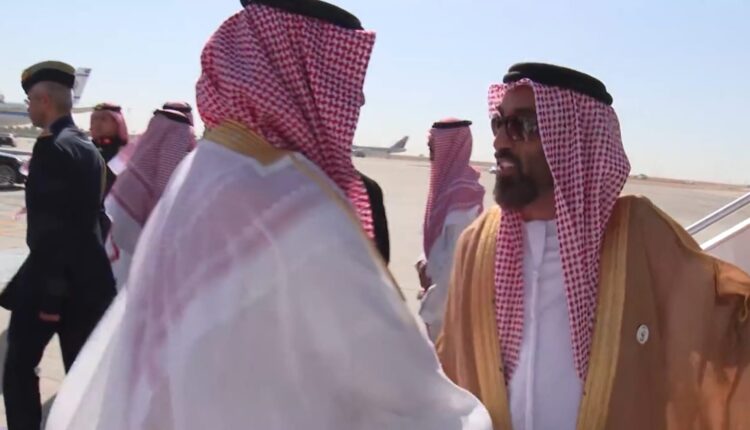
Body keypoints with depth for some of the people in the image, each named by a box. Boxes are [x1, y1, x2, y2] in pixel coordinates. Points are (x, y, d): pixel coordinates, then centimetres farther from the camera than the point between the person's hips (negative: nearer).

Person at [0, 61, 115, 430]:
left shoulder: (51, 146, -15)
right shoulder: (88, 147, 11)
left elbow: (51, 228, -20)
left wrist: (47, 294, -18)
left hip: (52, 276, -8)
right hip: (87, 276, 8)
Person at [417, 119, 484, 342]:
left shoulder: (461, 193, -22)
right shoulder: (446, 182, 6)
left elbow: (457, 257, -22)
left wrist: (431, 306, -18)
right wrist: (426, 261, 3)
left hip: (451, 297, -9)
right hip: (441, 291, 9)